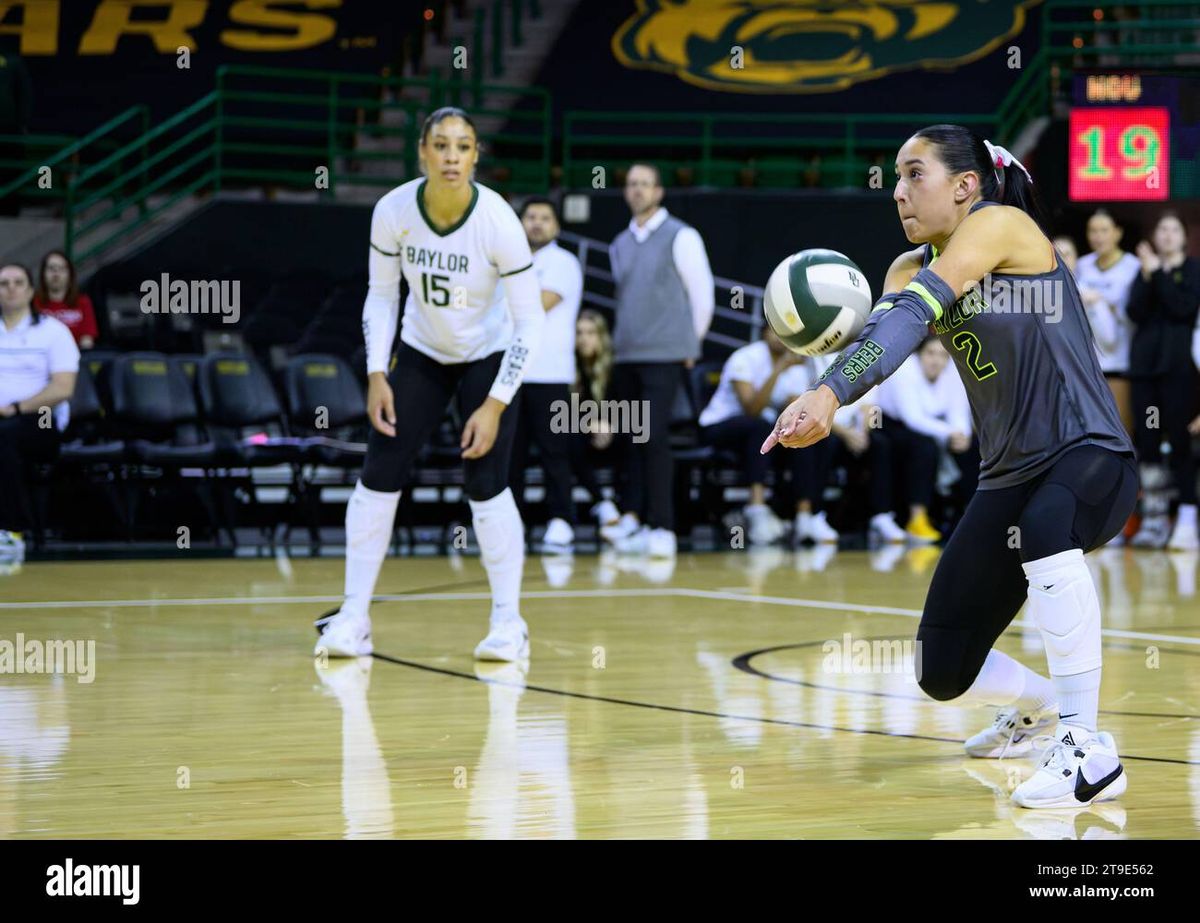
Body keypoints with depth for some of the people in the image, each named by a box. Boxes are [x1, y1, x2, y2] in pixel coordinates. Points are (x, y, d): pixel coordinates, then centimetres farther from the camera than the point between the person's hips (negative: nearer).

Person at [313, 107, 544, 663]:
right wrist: (376, 375, -13)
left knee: (486, 485, -11)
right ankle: (353, 618, 6)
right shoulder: (392, 211, -20)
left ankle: (509, 623, 3)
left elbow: (529, 322, -21)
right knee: (379, 476, -3)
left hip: (488, 358, -3)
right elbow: (381, 295, -4)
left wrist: (495, 405, -24)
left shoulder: (498, 221, -27)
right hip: (421, 352, 3)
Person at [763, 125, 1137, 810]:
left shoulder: (1000, 224, -13)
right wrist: (821, 404, -36)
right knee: (943, 674, 5)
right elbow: (882, 337, -13)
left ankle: (1088, 749, -31)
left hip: (1092, 458, -7)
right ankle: (1038, 708, 40)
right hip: (1009, 477, 8)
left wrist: (831, 393, -41)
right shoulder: (912, 268, 7)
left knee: (1044, 525, -42)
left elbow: (916, 312, -28)